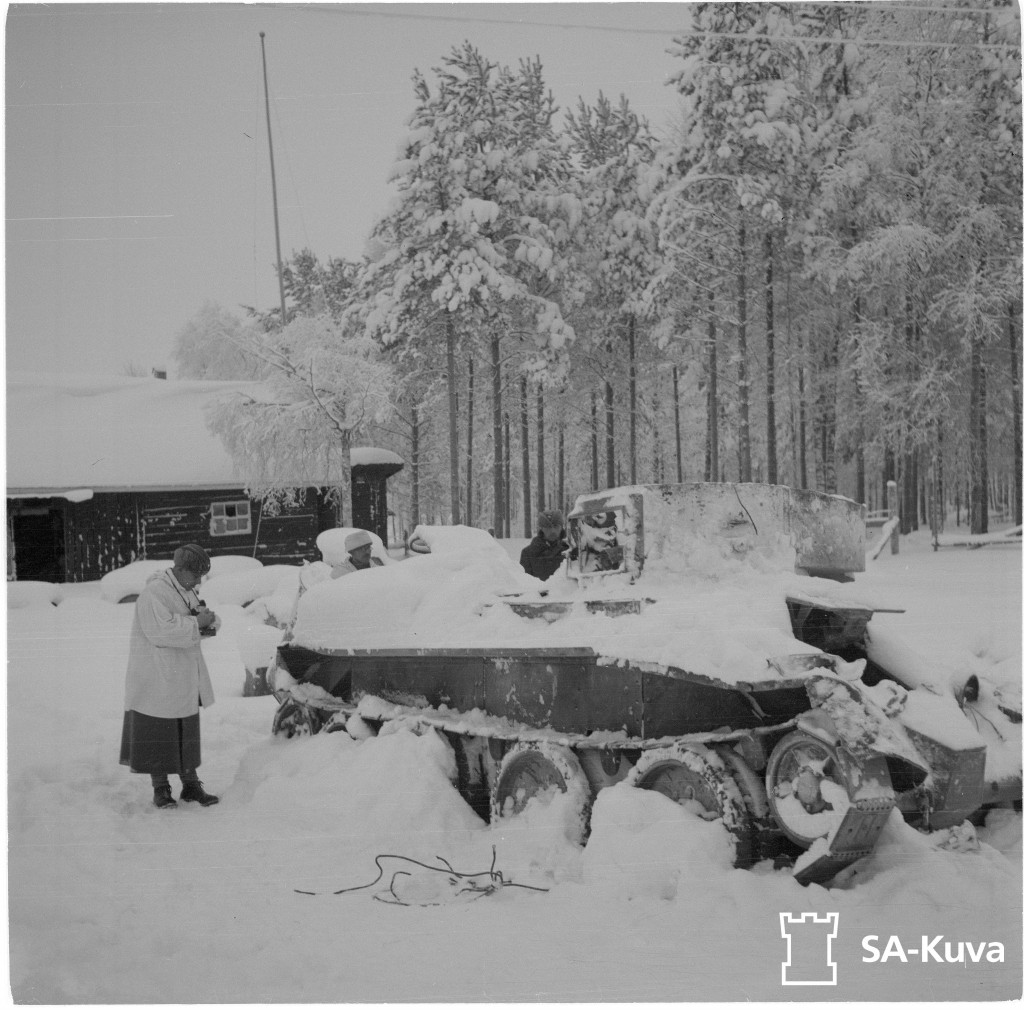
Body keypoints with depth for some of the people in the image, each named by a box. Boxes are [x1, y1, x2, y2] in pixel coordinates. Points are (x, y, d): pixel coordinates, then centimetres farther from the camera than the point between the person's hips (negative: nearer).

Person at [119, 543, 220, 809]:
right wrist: (196, 622, -23)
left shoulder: (186, 591, 12)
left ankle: (190, 784, 19)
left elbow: (192, 631, 21)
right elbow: (161, 631, -28)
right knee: (158, 734, 0)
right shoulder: (153, 594, -17)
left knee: (187, 733, 12)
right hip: (157, 681, -9)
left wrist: (208, 620, -2)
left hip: (184, 681, 9)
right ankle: (160, 789, 9)